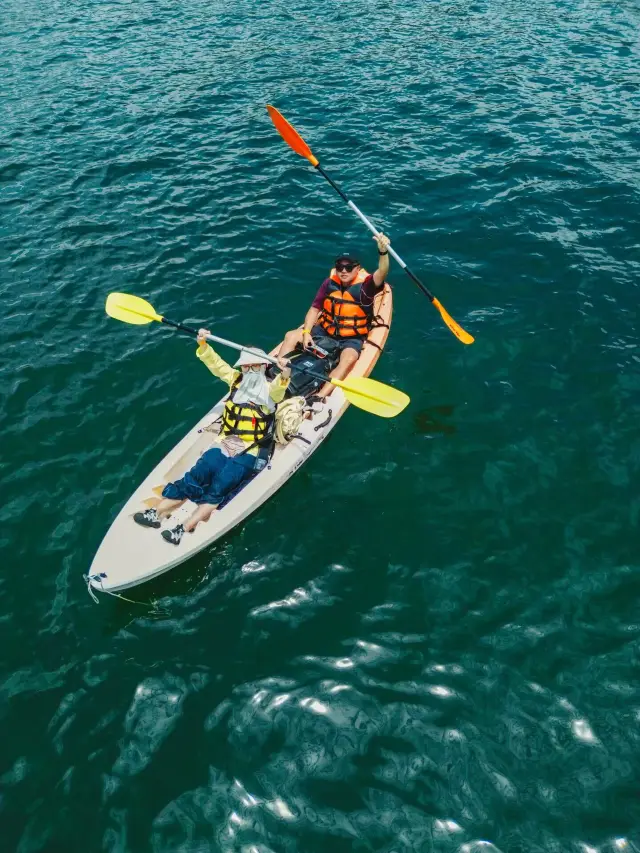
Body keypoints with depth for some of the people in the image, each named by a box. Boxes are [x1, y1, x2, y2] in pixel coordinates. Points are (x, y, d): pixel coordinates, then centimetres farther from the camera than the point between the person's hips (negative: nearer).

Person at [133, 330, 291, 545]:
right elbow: (215, 363, 9)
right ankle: (157, 512, -19)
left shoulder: (269, 388, -1)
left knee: (219, 487, -21)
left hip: (246, 453, -4)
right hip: (223, 445, 4)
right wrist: (203, 345, -9)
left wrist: (283, 377, -45)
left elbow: (278, 390, -24)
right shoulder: (236, 380, 14)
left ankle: (185, 529, -29)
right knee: (194, 477, -14)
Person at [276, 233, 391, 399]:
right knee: (291, 336, -5)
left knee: (348, 360, -35)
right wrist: (306, 332, -12)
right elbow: (314, 309, 1)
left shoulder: (364, 286, -16)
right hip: (325, 331, 5)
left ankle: (319, 399, -46)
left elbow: (382, 273, -37)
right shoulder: (329, 283, -5)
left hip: (351, 339, -5)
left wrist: (383, 252, -56)